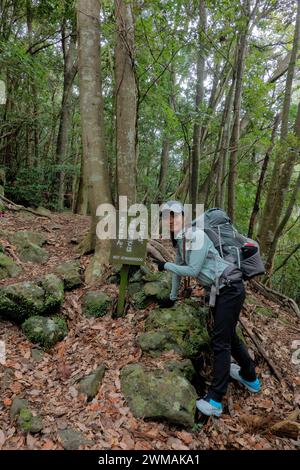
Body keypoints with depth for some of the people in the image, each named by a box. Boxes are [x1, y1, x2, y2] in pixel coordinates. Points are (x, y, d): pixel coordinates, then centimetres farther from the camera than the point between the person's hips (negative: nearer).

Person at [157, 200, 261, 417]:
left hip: (230, 288, -9)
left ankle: (214, 401, 1)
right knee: (228, 335, 21)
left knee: (220, 341, -7)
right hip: (221, 291, 9)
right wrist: (173, 297, 27)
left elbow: (193, 270, -19)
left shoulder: (196, 235, -18)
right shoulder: (180, 241, 10)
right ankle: (250, 377, 41)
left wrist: (165, 265, -8)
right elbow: (179, 267, 20)